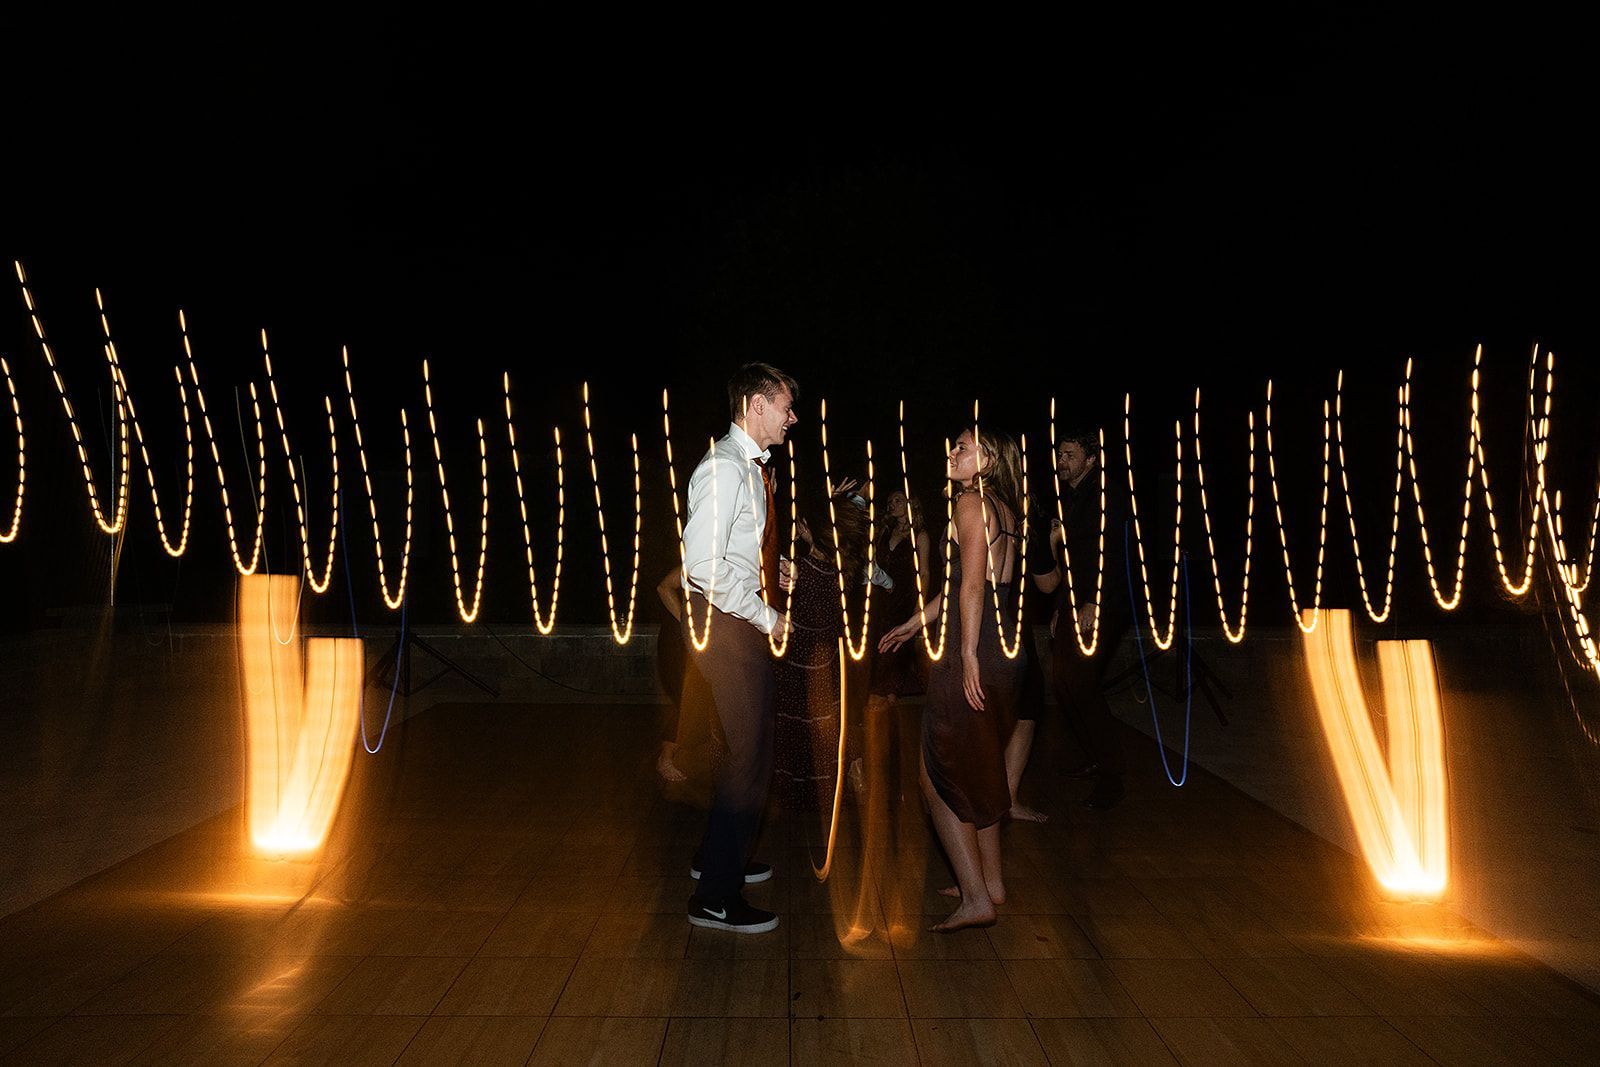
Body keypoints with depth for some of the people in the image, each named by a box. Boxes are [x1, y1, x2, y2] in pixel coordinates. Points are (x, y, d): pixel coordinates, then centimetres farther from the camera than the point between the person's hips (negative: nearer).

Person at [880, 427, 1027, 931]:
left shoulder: (971, 502, -11)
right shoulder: (1003, 508, 16)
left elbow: (972, 585, -19)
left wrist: (968, 654, -21)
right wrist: (913, 624, 27)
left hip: (976, 650, -9)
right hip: (1006, 649, 9)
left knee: (940, 775, -1)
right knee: (979, 771, 20)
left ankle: (976, 898, 1)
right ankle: (991, 881, 28)